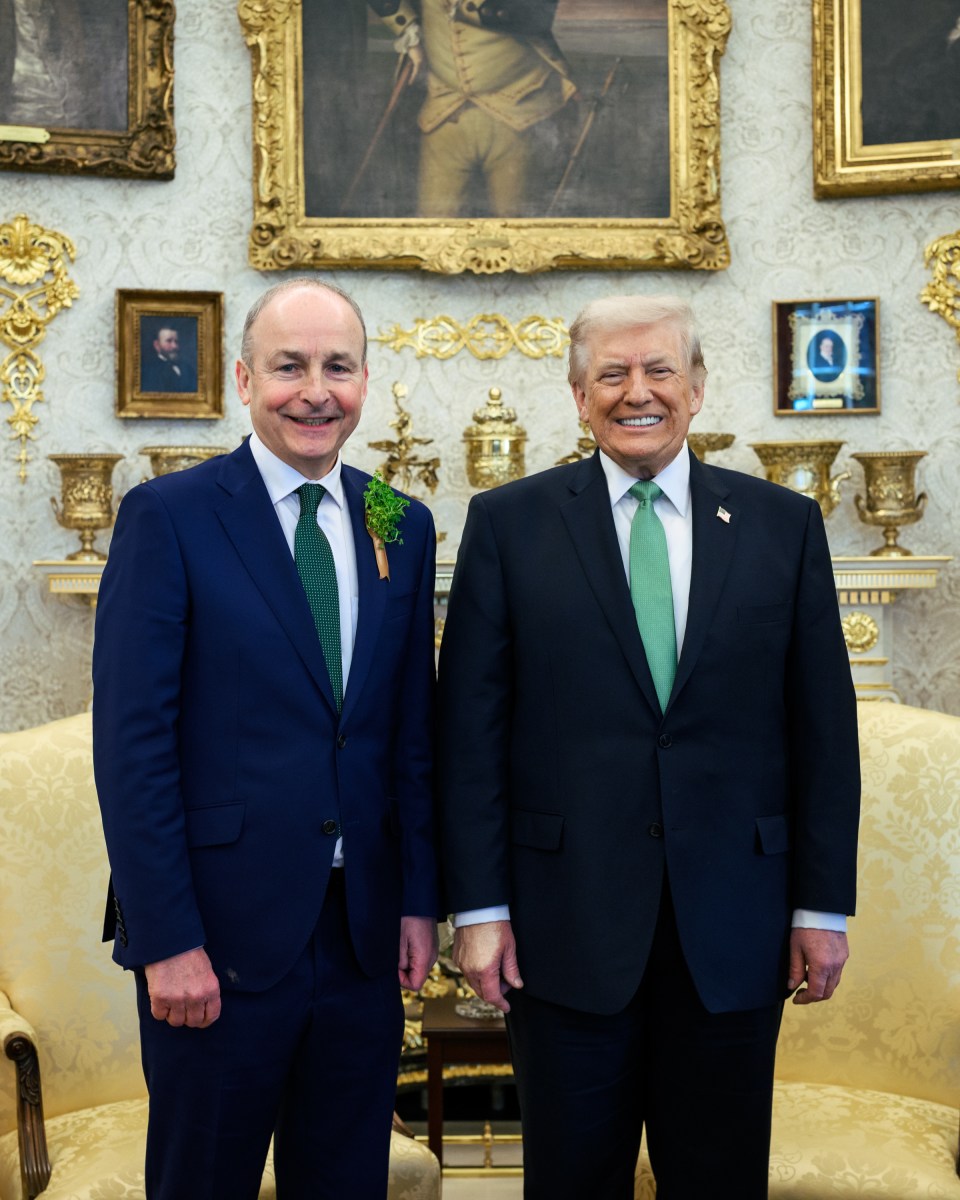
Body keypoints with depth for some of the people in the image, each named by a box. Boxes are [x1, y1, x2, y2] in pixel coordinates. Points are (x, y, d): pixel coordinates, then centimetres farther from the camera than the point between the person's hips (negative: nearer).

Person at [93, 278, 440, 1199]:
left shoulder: (403, 528, 7)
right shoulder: (168, 516, -8)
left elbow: (414, 731, 10)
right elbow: (132, 741, -11)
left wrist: (419, 899, 6)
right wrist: (166, 941, -13)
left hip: (364, 932, 4)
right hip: (220, 932, -4)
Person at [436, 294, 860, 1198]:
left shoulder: (784, 524, 4)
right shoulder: (508, 523, 0)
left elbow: (823, 727, 4)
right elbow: (471, 728, -2)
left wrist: (822, 904, 2)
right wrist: (478, 907, -5)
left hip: (733, 924, 2)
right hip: (566, 921, -1)